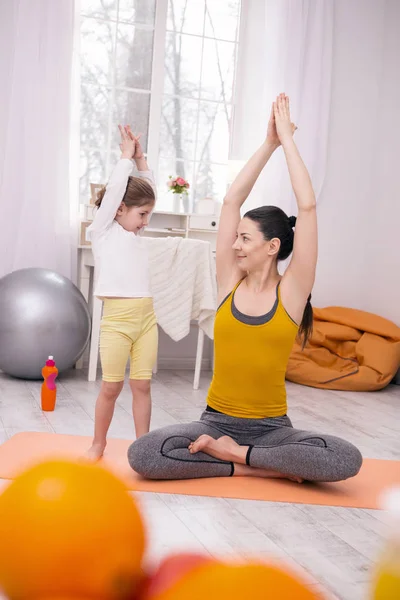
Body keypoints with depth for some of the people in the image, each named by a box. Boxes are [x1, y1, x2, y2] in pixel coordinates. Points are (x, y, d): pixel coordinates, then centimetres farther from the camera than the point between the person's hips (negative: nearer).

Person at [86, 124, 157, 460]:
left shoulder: (134, 233, 17)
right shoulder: (102, 230, 2)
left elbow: (148, 188, 21)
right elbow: (115, 189, -4)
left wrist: (141, 158, 17)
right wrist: (126, 155, 5)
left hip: (147, 317, 5)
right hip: (117, 318, -5)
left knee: (142, 385, 5)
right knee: (111, 387, 1)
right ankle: (98, 444, 18)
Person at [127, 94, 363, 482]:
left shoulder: (291, 291, -5)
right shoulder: (230, 281, 2)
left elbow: (307, 207, -11)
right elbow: (232, 200, -1)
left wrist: (288, 140, -5)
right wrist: (269, 143, 1)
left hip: (271, 428, -1)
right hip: (216, 420, 2)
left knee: (347, 460, -28)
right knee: (142, 454, -24)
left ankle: (235, 453, -12)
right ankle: (261, 467, -10)